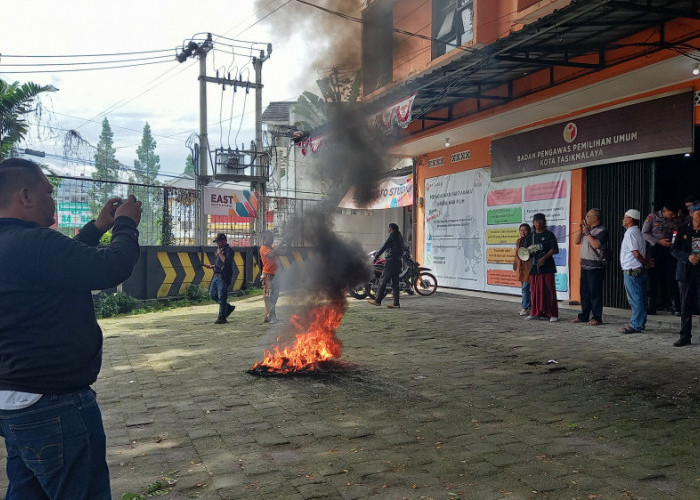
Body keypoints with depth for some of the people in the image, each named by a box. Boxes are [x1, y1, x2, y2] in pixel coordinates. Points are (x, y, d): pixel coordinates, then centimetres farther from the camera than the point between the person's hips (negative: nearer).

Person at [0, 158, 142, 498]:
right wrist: (126, 225, -7)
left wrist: (98, 227, 18)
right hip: (54, 406, -10)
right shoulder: (32, 243, -24)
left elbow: (58, 262, 24)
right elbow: (113, 267, -25)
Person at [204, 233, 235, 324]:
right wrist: (211, 266, 12)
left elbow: (226, 262, -25)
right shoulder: (219, 249, 19)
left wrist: (220, 253, -17)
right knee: (212, 294, 11)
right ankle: (229, 307, 24)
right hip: (216, 275, 9)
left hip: (224, 277, -9)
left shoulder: (229, 250, -9)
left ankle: (222, 318, 1)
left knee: (221, 297, -7)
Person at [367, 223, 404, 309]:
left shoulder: (392, 235, -7)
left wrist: (376, 256, -3)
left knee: (383, 280, -4)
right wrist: (377, 253, 31)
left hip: (392, 260, -9)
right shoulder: (400, 236, 19)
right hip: (399, 261, 9)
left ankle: (378, 300, -2)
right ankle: (396, 303, 4)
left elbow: (384, 247, -10)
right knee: (395, 282, 7)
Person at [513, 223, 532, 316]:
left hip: (528, 267, -7)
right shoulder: (518, 241, 14)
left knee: (525, 288, -9)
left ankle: (525, 308, -4)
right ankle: (529, 307, 18)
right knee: (524, 288, 11)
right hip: (520, 267, 7)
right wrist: (515, 265, 18)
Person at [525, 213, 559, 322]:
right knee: (535, 290, 5)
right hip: (534, 267, 4)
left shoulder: (549, 235, 1)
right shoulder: (531, 236, 15)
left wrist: (544, 257, -18)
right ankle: (535, 313, 13)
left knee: (549, 290, -5)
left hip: (547, 266, -4)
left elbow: (555, 249, -7)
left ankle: (553, 314, -2)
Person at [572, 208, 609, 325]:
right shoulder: (587, 228, 16)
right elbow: (576, 241, 14)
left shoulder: (602, 230, -8)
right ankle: (583, 316, 19)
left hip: (595, 266, -8)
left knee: (595, 293, -5)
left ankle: (597, 317, 1)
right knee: (584, 292, 11)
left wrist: (587, 233, -14)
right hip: (585, 265, 8)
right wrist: (581, 229, 3)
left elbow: (596, 244, -21)